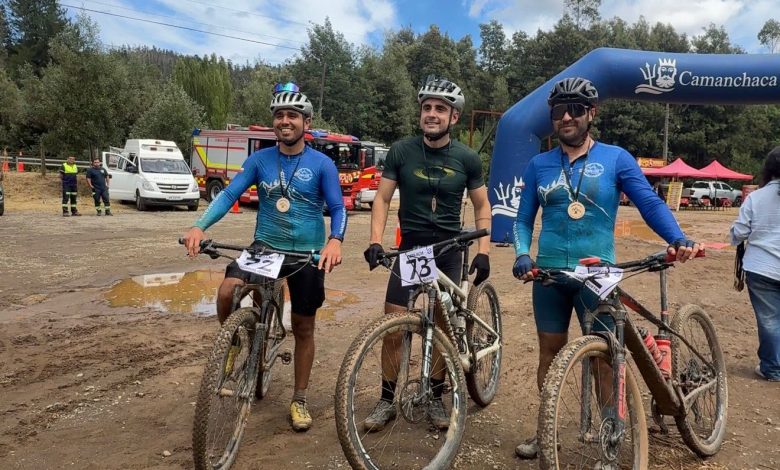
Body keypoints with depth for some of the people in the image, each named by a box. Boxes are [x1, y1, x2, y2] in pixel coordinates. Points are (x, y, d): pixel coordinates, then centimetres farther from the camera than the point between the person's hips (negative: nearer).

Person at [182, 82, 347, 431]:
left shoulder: (322, 164, -5)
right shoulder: (259, 159, 1)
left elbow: (338, 208, -10)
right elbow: (229, 194, -6)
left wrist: (335, 240, -31)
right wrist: (200, 226, -23)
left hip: (307, 254, -1)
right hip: (264, 247, 2)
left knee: (303, 328, 7)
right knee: (227, 292, -25)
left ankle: (299, 399, 26)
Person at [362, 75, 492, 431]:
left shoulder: (467, 158, -3)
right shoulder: (401, 151, -4)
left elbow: (482, 206, 5)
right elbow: (382, 198, -1)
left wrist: (483, 252, -5)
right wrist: (375, 241, -15)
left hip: (449, 251, 0)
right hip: (410, 248, 0)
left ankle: (435, 397, 26)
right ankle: (387, 400, 15)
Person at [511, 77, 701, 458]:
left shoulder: (615, 158, 0)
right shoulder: (539, 165, 6)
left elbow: (650, 203, -5)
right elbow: (523, 219, 7)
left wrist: (678, 240, -22)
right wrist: (522, 254, -11)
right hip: (549, 274, 3)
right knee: (550, 353, 12)